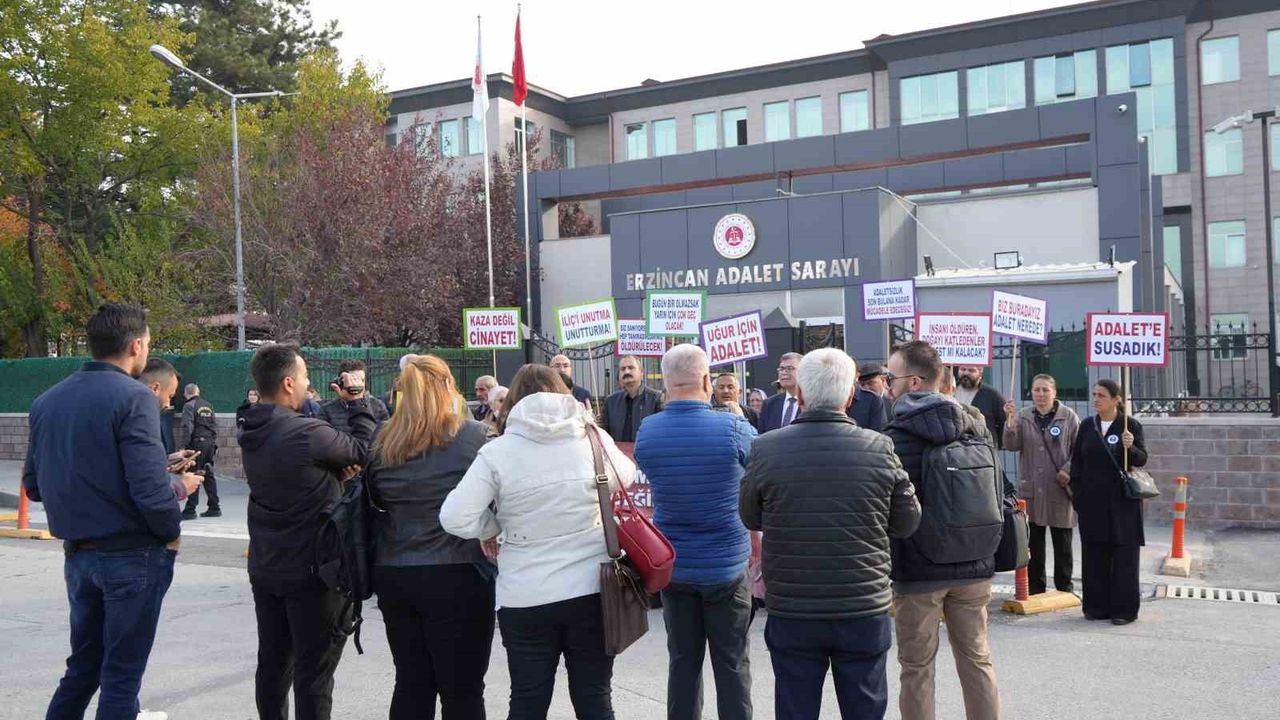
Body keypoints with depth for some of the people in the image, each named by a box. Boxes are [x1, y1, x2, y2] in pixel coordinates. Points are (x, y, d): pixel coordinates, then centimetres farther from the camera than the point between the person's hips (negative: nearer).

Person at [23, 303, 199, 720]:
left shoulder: (47, 401, 7)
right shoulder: (133, 398, -16)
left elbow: (33, 486, 10)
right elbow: (149, 487, -23)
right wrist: (171, 534, -7)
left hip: (76, 555, 7)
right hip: (132, 556, -6)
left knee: (83, 666, 20)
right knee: (122, 673, 5)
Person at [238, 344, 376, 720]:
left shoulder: (252, 434, 4)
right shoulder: (306, 433, -23)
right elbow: (365, 450, -10)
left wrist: (336, 468, -8)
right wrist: (357, 402, 2)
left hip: (264, 569, 8)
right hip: (312, 571, -8)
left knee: (273, 663, 17)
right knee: (313, 670, 2)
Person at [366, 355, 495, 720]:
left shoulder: (384, 442, 5)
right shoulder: (473, 435, -8)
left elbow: (375, 501, 14)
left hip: (393, 576, 5)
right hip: (456, 577, -5)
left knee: (411, 684, 14)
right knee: (462, 690, 4)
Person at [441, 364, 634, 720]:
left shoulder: (497, 452, -7)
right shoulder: (595, 437, -1)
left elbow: (455, 520, -11)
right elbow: (625, 479, 17)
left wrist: (496, 525, 5)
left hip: (525, 599, -1)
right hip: (591, 591, 2)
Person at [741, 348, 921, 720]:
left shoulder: (765, 449, -10)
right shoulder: (879, 448, -10)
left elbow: (751, 518, 4)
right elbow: (907, 522, 2)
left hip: (791, 613, 0)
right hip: (866, 611, 0)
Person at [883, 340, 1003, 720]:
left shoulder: (895, 437, -13)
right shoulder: (975, 424, 4)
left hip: (918, 569, -5)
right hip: (973, 565, 5)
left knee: (917, 667, 6)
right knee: (976, 659, 16)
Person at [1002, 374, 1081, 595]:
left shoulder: (1068, 416, -1)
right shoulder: (1023, 416, 4)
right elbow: (1011, 445, -5)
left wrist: (1068, 471, -13)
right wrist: (1010, 421, -19)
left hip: (1059, 488, -1)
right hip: (1031, 488, 2)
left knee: (1062, 542, 9)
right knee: (1034, 542, 7)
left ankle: (1064, 588, 22)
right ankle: (1035, 588, 17)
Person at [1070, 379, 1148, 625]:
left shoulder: (1130, 425, -4)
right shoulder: (1087, 425, 7)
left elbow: (1142, 459, -6)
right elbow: (1076, 461, 11)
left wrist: (1131, 448, -27)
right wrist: (1076, 494, 6)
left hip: (1122, 502, -4)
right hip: (1092, 501, 4)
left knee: (1123, 555, 2)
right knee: (1093, 555, 8)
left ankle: (1124, 609, 10)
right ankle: (1096, 606, 17)